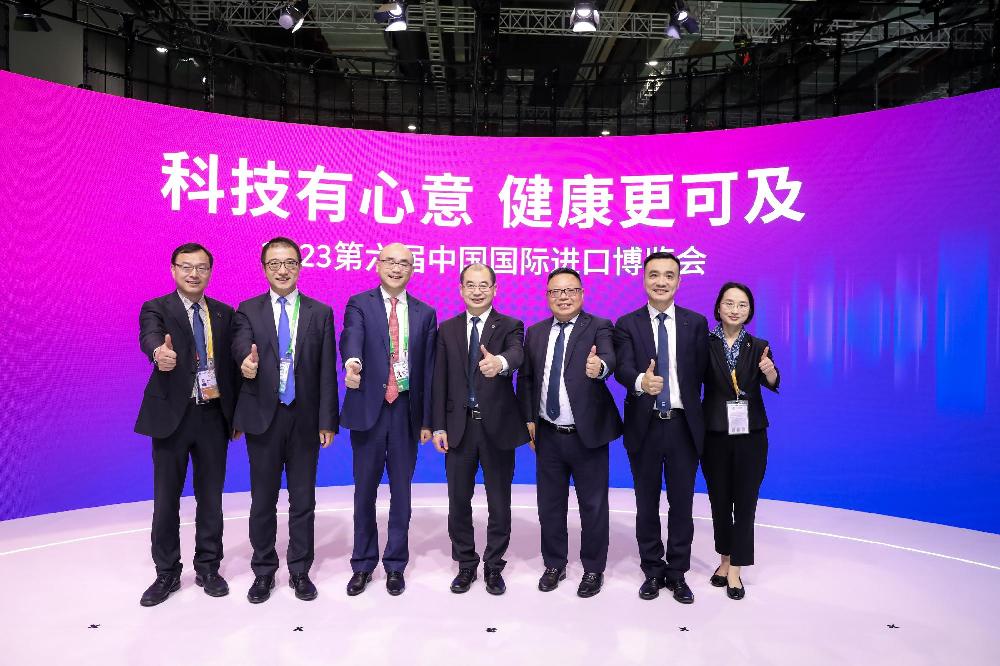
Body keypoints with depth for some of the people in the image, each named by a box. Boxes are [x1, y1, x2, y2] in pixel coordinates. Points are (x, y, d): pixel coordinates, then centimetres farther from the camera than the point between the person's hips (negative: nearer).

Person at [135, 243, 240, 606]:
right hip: (172, 414, -2)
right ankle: (167, 573, 24)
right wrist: (159, 352, -48)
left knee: (210, 496, 10)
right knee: (166, 497, 8)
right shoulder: (156, 308, -1)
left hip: (214, 415, 2)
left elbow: (232, 364, 9)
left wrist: (238, 414, 6)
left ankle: (208, 567, 26)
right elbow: (149, 336, -24)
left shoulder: (224, 313, 8)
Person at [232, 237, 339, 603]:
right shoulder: (248, 310, 4)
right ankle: (264, 571, 28)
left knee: (303, 500, 9)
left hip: (305, 418, 0)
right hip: (263, 417, 0)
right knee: (263, 500, 11)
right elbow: (240, 345, -16)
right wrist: (247, 362, -40)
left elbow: (327, 370, 1)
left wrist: (328, 420, -3)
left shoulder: (321, 313, 4)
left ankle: (300, 571, 25)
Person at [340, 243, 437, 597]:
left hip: (406, 411, 2)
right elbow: (351, 337, -21)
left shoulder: (425, 313, 7)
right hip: (369, 409, -1)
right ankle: (362, 564, 27)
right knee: (365, 491, 10)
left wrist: (427, 419, 3)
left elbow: (428, 368, 6)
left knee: (401, 491, 10)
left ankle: (395, 565, 26)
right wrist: (352, 361, -44)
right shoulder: (359, 304, 1)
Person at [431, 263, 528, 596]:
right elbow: (440, 382, 5)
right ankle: (466, 565, 30)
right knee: (459, 501, 12)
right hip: (459, 426, 2)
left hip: (497, 427, -2)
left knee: (499, 503, 9)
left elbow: (517, 354, -24)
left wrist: (500, 362, -48)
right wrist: (439, 426, -1)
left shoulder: (510, 326, -1)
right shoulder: (447, 329, 7)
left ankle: (493, 566, 27)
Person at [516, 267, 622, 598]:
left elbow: (608, 359, -27)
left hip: (587, 434, -4)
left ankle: (593, 569, 26)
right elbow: (525, 378, 11)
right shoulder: (535, 332, 7)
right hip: (548, 435, 4)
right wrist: (528, 418, 3)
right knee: (550, 504, 15)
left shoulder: (599, 327, -6)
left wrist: (599, 367, -50)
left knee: (593, 505, 8)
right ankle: (554, 564, 33)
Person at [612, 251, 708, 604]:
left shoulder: (696, 323, 4)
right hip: (644, 426, 0)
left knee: (681, 503, 10)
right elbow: (622, 368, -15)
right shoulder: (627, 324, 0)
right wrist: (641, 381, -37)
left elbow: (700, 374, 3)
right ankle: (653, 571, 28)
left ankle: (677, 572, 27)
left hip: (684, 425, 1)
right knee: (647, 504, 11)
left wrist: (696, 417, 0)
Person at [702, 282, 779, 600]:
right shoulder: (704, 344, -4)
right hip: (715, 434, 0)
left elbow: (772, 384, -14)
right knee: (719, 501, 12)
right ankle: (726, 559, 30)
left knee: (745, 502, 5)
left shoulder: (759, 346, 0)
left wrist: (769, 371, -36)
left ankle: (734, 570, 15)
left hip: (750, 434, 1)